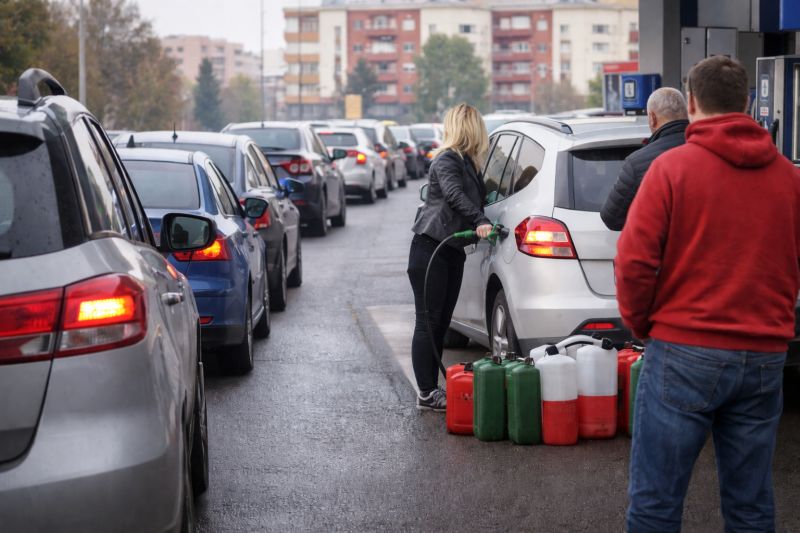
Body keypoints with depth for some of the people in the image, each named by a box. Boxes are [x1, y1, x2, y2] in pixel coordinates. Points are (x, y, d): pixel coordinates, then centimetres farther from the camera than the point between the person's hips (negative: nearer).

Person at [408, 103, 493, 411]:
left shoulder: (468, 163, 17)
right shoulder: (447, 160, -11)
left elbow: (475, 199, 20)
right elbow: (454, 194, -28)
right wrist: (480, 221, -39)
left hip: (453, 250, 9)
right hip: (430, 247, -9)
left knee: (441, 324, 10)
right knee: (428, 322, -6)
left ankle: (432, 390, 15)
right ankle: (426, 394, -5)